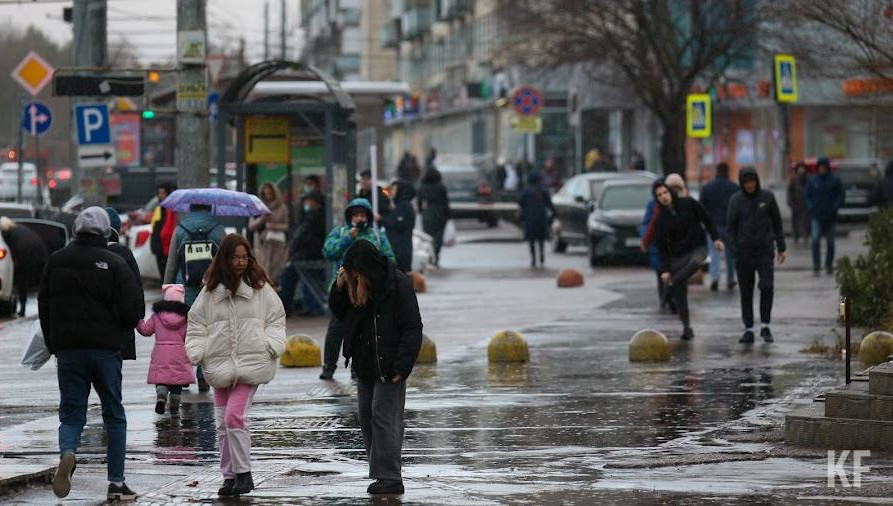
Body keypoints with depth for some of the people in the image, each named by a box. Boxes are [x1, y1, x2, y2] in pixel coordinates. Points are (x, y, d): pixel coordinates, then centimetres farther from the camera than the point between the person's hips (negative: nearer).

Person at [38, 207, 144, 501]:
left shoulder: (56, 262, 5)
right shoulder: (114, 264, -6)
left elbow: (44, 306, 10)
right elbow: (133, 310, -8)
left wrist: (53, 345, 19)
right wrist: (122, 326, 14)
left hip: (67, 350, 2)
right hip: (105, 349, -2)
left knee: (71, 413, 6)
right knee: (114, 415, 9)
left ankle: (67, 453, -26)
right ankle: (116, 483, 7)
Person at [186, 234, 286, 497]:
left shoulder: (260, 288, 5)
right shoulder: (210, 291, 10)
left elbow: (275, 320, 11)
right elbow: (196, 324, 14)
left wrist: (272, 345, -5)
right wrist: (195, 352, 0)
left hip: (251, 364, -3)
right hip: (220, 365, 4)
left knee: (235, 416, -17)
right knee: (223, 423, 6)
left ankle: (243, 473, -8)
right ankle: (230, 476, 15)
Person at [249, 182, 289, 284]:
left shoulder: (282, 208, 7)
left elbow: (287, 226, 5)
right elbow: (251, 226, 7)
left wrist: (276, 226, -12)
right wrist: (261, 219, -10)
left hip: (277, 244, 0)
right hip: (262, 244, 0)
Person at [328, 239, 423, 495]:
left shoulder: (398, 284, -14)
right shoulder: (356, 285, 6)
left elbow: (412, 328, -15)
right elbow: (340, 313, 16)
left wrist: (401, 366, -20)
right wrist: (339, 288, -3)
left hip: (388, 366, -8)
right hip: (365, 364, 8)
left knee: (384, 418, -10)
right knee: (365, 415, 10)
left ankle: (389, 478, -8)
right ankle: (378, 471, 18)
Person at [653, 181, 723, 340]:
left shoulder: (688, 204, -3)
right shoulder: (660, 220, 0)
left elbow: (706, 219, 2)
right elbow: (662, 247, 1)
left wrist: (715, 238, -7)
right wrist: (665, 269, -5)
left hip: (698, 248, -2)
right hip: (677, 255, 2)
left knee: (694, 263, -39)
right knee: (681, 293, -5)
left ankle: (671, 287, -28)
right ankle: (687, 327, 5)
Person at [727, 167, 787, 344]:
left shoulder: (767, 197, 0)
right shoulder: (736, 200, -1)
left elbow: (777, 222, 7)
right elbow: (731, 227, 2)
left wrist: (781, 248, 6)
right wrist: (734, 251, -7)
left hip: (765, 250, 0)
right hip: (744, 251, 0)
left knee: (767, 287, -14)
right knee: (746, 292, 3)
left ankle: (765, 326, -1)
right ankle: (748, 330, 10)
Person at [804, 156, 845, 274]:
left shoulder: (834, 180, -1)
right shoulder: (812, 180, 3)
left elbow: (841, 195, 2)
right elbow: (806, 195, 11)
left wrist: (835, 207, -10)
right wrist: (810, 207, -4)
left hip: (830, 216, 0)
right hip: (816, 216, 0)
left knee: (830, 241, 7)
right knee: (815, 239, -16)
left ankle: (829, 265, 18)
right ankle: (816, 264, -14)